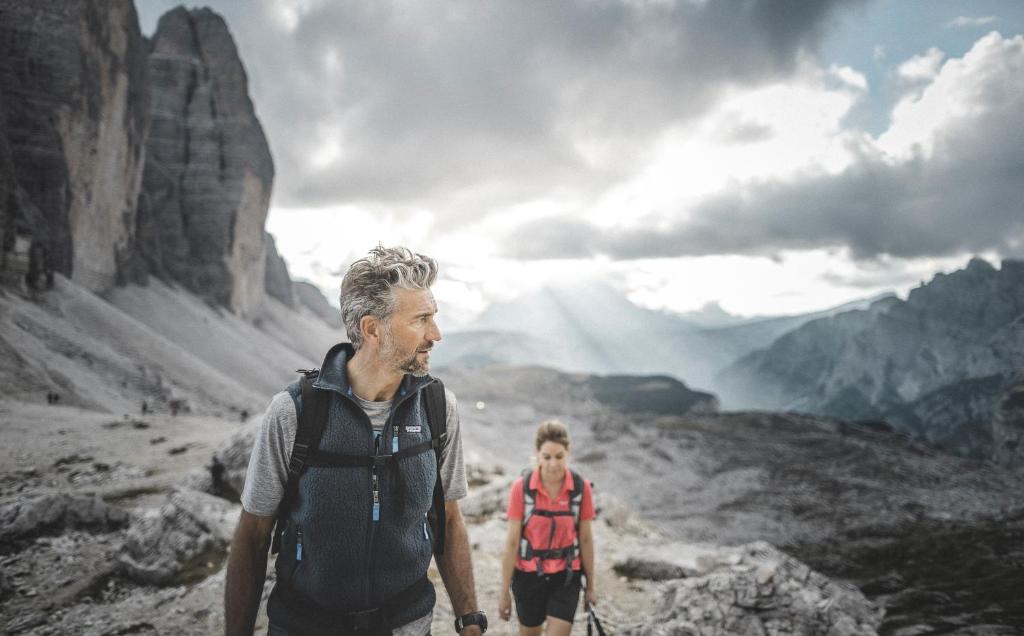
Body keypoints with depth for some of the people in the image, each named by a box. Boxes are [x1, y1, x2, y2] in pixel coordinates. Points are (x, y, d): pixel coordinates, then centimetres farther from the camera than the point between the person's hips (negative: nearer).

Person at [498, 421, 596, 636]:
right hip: (528, 576, 0)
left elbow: (586, 539, -1)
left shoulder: (581, 488, -11)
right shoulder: (522, 487, -16)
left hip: (566, 577, 0)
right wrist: (504, 591, -6)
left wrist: (591, 585, 7)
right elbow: (512, 542, -10)